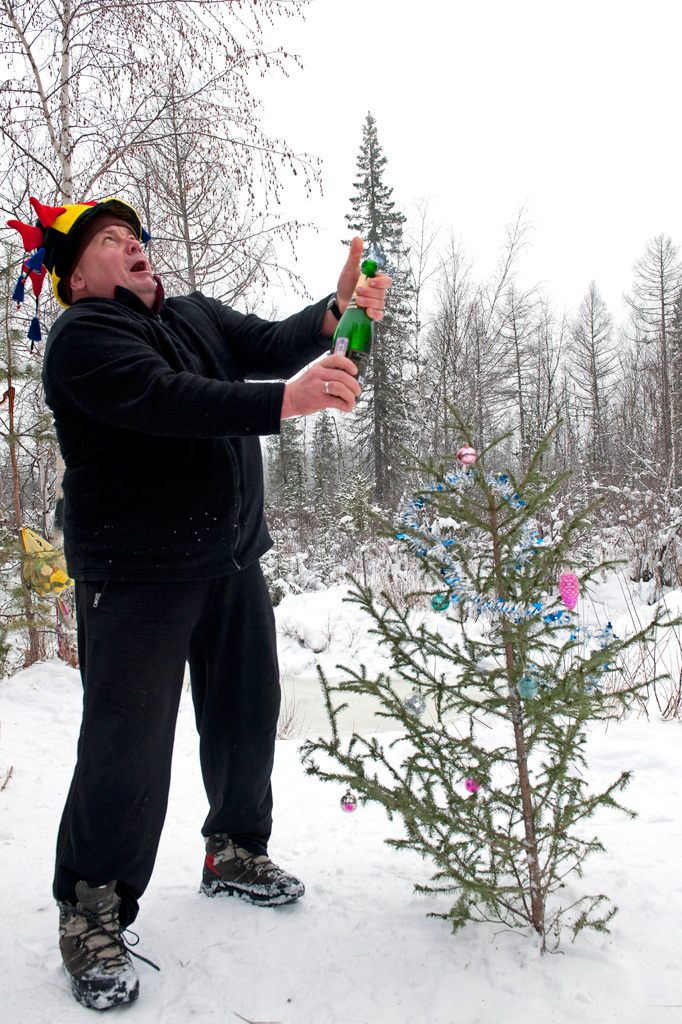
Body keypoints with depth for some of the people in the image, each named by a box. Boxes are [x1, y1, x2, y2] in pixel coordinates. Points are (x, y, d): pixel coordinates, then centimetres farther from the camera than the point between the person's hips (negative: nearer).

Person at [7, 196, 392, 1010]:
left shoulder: (198, 318, 16)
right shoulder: (80, 338, -8)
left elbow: (271, 341, 1)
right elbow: (166, 398, -25)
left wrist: (336, 310, -19)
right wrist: (285, 400, -36)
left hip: (232, 561, 7)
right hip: (137, 577, -7)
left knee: (247, 713, 15)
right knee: (128, 745, -3)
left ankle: (234, 852, 38)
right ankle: (91, 911, 18)